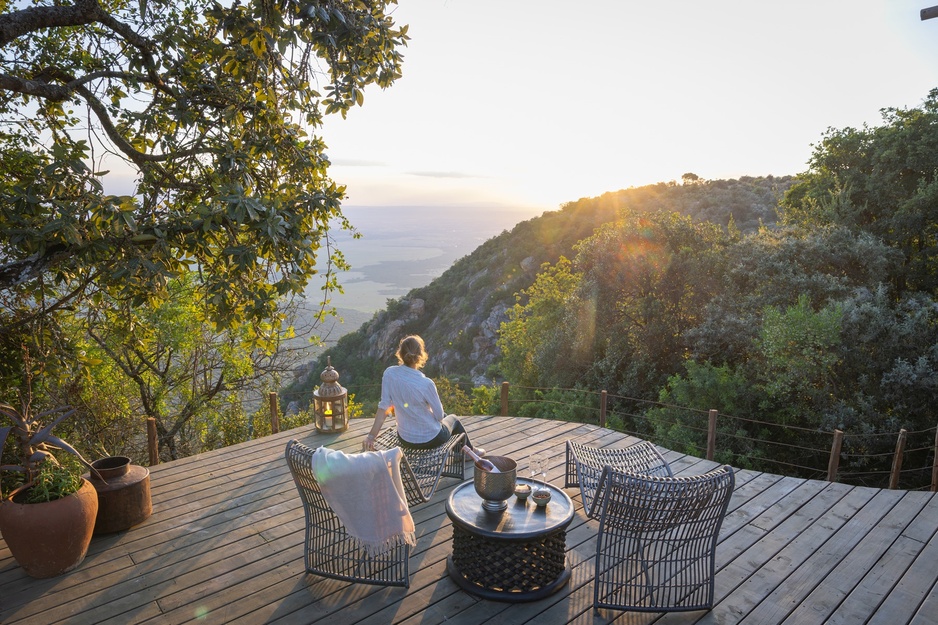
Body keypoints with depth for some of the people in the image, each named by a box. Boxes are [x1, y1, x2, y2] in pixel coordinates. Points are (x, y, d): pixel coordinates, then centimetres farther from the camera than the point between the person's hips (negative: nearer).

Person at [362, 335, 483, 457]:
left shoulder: (389, 374, -16)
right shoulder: (426, 383, -29)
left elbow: (384, 407, -13)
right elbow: (439, 415, -17)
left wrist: (371, 436, -7)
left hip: (405, 439, 5)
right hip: (431, 439, -5)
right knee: (453, 418, 31)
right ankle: (471, 450, 55)